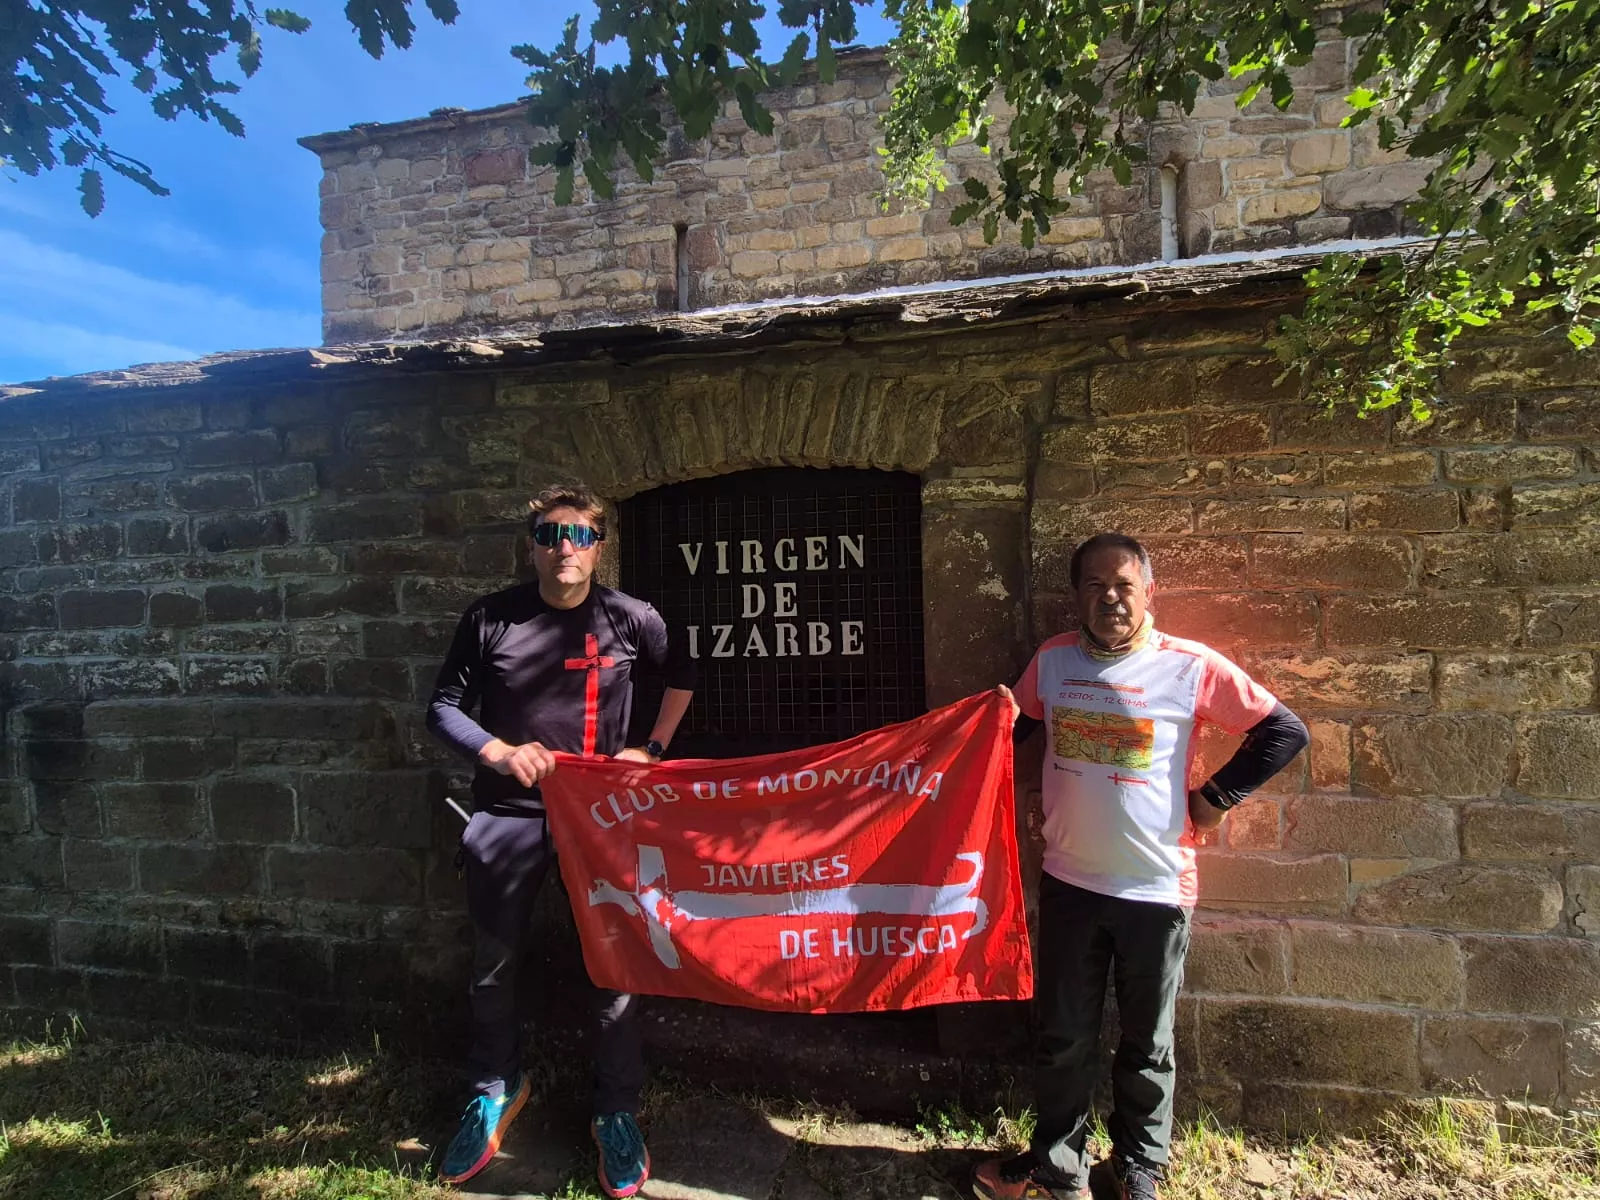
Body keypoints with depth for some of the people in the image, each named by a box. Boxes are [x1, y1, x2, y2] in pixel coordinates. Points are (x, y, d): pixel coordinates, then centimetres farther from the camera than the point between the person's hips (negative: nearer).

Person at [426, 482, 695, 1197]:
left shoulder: (630, 620, -4)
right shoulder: (489, 619, -5)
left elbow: (683, 675, 13)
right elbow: (443, 706, 1)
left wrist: (653, 750, 6)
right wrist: (499, 752, -16)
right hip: (508, 811, 1)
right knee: (494, 961, 14)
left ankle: (617, 1112, 23)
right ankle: (496, 1091, 40)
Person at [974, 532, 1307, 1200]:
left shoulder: (1192, 667, -11)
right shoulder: (1052, 660, -1)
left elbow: (1285, 732, -4)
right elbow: (1017, 725, 15)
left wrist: (1216, 797, -6)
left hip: (1155, 888, -2)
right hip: (1068, 882, 3)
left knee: (1147, 1045, 16)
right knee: (1063, 1038, 15)